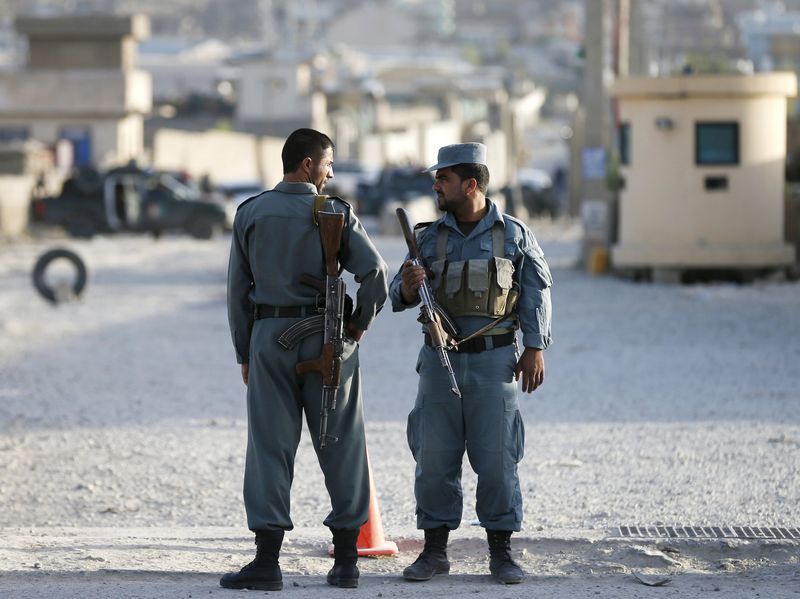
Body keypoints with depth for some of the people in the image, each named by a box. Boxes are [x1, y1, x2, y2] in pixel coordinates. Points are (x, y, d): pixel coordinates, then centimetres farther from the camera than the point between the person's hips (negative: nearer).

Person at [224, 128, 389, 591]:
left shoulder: (251, 214, 4)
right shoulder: (336, 214, -4)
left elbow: (238, 288, 5)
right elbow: (375, 272, -14)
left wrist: (245, 354, 12)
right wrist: (359, 323, 2)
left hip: (269, 335, 1)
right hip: (327, 340, -1)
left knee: (270, 447, 1)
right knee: (341, 447, 8)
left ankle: (267, 563, -5)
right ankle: (347, 560, 11)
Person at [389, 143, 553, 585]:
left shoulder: (512, 234, 0)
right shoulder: (430, 237, 5)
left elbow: (536, 292, 5)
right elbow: (398, 297, 6)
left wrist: (535, 348, -1)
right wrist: (408, 288, -17)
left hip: (494, 361, -2)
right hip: (440, 361, 2)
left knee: (497, 459, -2)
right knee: (433, 458, 1)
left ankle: (501, 552, 6)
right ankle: (434, 551, 9)